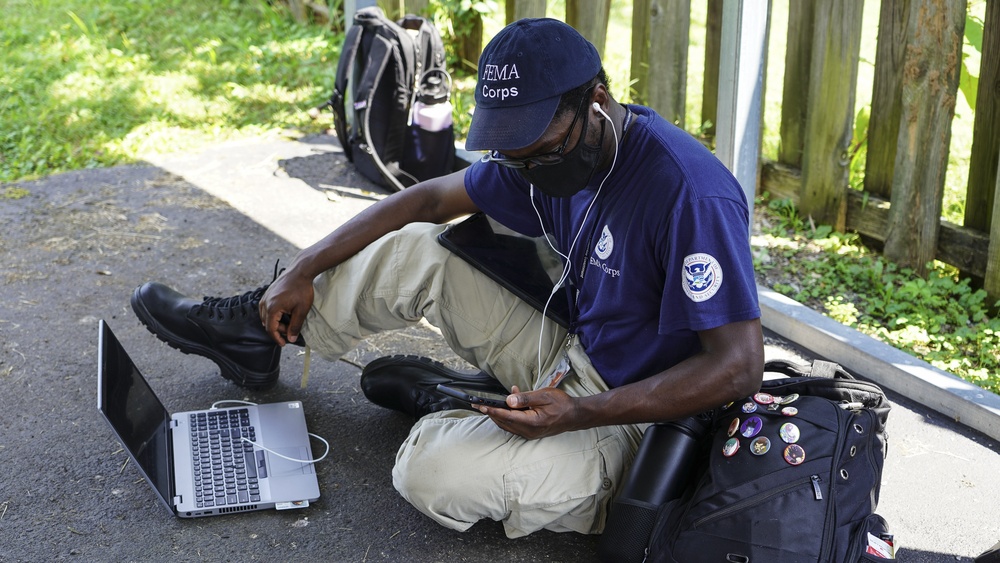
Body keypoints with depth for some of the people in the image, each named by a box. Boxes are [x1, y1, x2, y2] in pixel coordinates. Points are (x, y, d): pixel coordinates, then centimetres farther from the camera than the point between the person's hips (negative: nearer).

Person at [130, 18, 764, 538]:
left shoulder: (691, 196, -29)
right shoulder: (548, 145, -3)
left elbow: (738, 367, -29)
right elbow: (432, 197, 7)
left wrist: (582, 416, -34)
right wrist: (306, 268, 4)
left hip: (631, 417, -7)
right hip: (570, 354, 7)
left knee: (433, 471, -28)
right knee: (412, 251, 1)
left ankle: (447, 403, 5)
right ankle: (254, 334, 16)